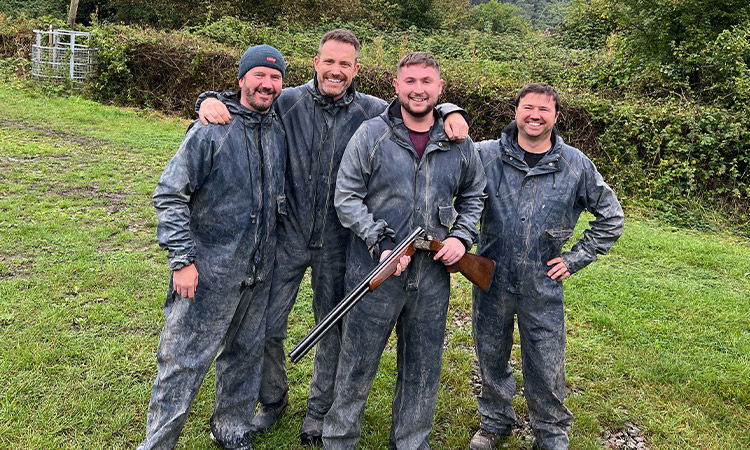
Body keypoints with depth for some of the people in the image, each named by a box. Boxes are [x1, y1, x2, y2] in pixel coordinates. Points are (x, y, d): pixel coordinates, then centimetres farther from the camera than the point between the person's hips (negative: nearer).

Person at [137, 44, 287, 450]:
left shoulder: (280, 132, 7)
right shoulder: (210, 131, -12)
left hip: (258, 272, 6)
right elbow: (169, 195, -11)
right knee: (183, 362, 1)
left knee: (245, 356, 18)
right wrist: (182, 259, -16)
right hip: (209, 271, -6)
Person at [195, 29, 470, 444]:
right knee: (267, 327, 7)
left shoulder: (373, 112, -2)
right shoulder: (288, 102, -3)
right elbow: (241, 98, 4)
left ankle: (319, 409, 37)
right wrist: (209, 100, -18)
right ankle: (273, 400, 35)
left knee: (332, 328, 14)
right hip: (288, 234, 0)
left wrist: (451, 111, -13)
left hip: (338, 242, 0)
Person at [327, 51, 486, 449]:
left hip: (433, 275, 3)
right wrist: (380, 245, -15)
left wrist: (462, 237, 0)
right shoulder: (371, 135, -4)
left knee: (423, 369, 14)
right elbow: (346, 197, -6)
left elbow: (474, 196, 18)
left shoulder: (459, 143, 6)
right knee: (357, 363, 8)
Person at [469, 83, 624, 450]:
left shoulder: (576, 165, -1)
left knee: (546, 368, 10)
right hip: (491, 282, 0)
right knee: (491, 358, 16)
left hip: (543, 288, 0)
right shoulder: (485, 155, -5)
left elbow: (611, 217, 10)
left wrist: (576, 258, 3)